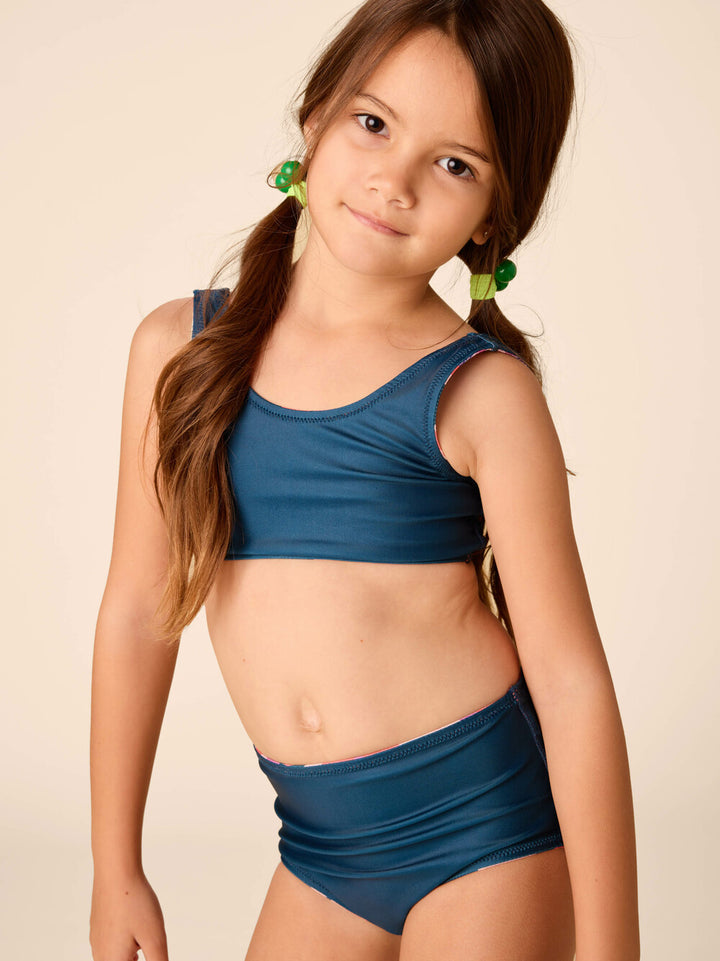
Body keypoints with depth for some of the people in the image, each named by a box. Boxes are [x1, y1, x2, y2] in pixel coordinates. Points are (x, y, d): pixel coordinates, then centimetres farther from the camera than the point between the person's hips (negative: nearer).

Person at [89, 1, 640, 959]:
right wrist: (117, 869, 10)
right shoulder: (181, 347, 0)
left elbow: (573, 683, -10)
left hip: (487, 832, -3)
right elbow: (138, 612, 6)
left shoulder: (479, 395, -11)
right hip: (322, 847, 4)